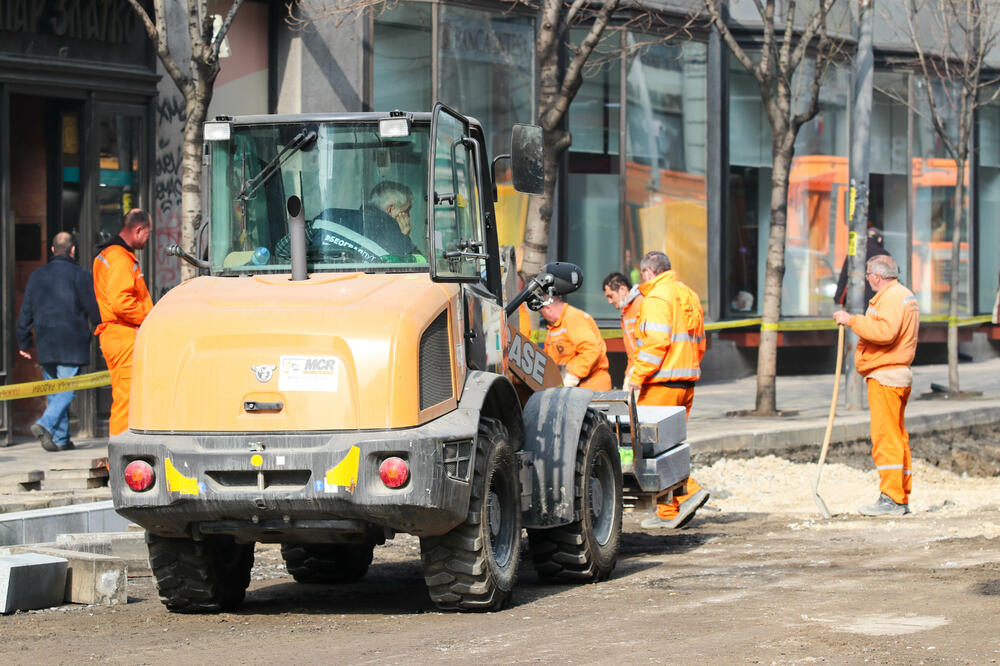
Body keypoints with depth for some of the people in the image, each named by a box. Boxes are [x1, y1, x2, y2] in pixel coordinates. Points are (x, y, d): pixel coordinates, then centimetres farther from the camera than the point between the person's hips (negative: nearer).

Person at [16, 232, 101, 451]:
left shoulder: (37, 276, 11)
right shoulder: (80, 274, -5)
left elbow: (26, 312, 13)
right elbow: (94, 310, -6)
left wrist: (23, 343, 19)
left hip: (45, 345, 5)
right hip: (72, 345, -5)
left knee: (53, 392, 12)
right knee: (67, 389, -7)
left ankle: (61, 439, 10)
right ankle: (46, 425, -26)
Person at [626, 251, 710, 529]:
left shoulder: (657, 297, -9)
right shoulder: (689, 296, 18)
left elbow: (656, 342, -19)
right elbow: (700, 343, 21)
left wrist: (637, 375, -16)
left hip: (662, 382, -9)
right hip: (687, 380, 9)